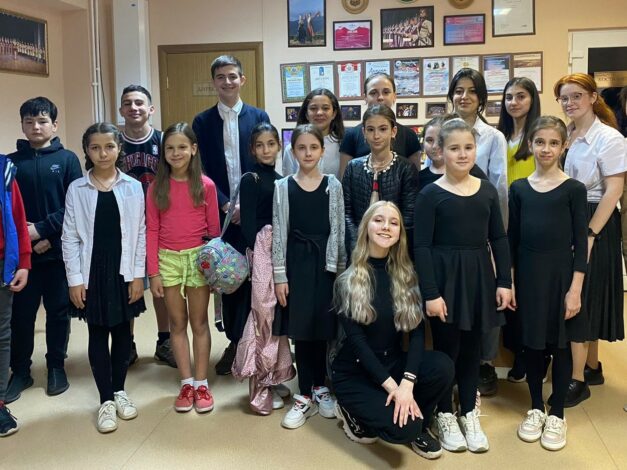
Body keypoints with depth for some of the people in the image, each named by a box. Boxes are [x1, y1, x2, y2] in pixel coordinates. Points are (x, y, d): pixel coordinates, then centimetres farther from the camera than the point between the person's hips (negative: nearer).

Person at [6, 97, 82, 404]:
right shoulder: (12, 162, 4)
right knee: (21, 313, 6)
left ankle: (56, 367, 24)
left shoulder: (67, 160, 1)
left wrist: (42, 229, -14)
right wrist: (26, 238, -11)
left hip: (59, 251, -1)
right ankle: (20, 371, 21)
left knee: (58, 310, 9)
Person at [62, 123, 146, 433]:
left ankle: (119, 391, 28)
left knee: (122, 332, 11)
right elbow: (70, 237, -1)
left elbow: (140, 233, 1)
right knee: (98, 335, 6)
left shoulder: (133, 187, 0)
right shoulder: (76, 189, -2)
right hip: (92, 272, -1)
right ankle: (106, 400, 16)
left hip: (123, 271, 1)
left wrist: (138, 274, -3)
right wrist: (74, 279, -6)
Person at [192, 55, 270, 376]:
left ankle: (245, 340, 10)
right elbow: (203, 171, 1)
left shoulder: (259, 117, 4)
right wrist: (225, 205, -10)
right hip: (221, 211, 1)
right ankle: (234, 340, 19)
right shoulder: (202, 121, 5)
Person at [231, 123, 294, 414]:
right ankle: (261, 388, 6)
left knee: (278, 315, 10)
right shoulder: (250, 180, -5)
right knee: (265, 315, -4)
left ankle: (274, 379, 22)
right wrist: (260, 254, -14)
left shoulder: (280, 179, 13)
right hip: (261, 251, -6)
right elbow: (248, 225, -9)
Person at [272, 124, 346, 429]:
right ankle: (305, 396, 13)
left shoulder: (333, 186, 3)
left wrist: (341, 268, -3)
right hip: (296, 261, 0)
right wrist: (279, 275, -4)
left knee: (322, 327, 6)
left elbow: (339, 230, 2)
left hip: (325, 262, 0)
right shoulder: (283, 187, 1)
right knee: (301, 328, 3)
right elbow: (278, 233, -1)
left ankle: (319, 388, 24)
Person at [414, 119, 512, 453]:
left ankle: (469, 414, 27)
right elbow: (421, 247, -10)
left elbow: (499, 239, 9)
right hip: (444, 278, -4)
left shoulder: (487, 191, 5)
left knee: (472, 348, 12)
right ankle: (445, 416, 21)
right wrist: (430, 293, -15)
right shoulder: (430, 194, -7)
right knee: (447, 347, 4)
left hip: (478, 277, 4)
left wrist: (504, 281, 2)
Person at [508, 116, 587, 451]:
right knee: (531, 343, 10)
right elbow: (512, 238, 6)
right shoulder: (518, 188, 4)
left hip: (560, 273, -2)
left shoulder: (574, 189, -4)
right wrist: (508, 281, 2)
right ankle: (536, 409, 26)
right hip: (527, 273, 2)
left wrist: (575, 289, -11)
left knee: (560, 344, 7)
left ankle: (557, 414, 21)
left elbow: (580, 242, -6)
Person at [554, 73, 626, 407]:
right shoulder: (563, 135, 8)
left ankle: (578, 380, 5)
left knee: (581, 298, -4)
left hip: (594, 224, -6)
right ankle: (592, 367, 28)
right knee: (581, 299, 14)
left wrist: (590, 235, -19)